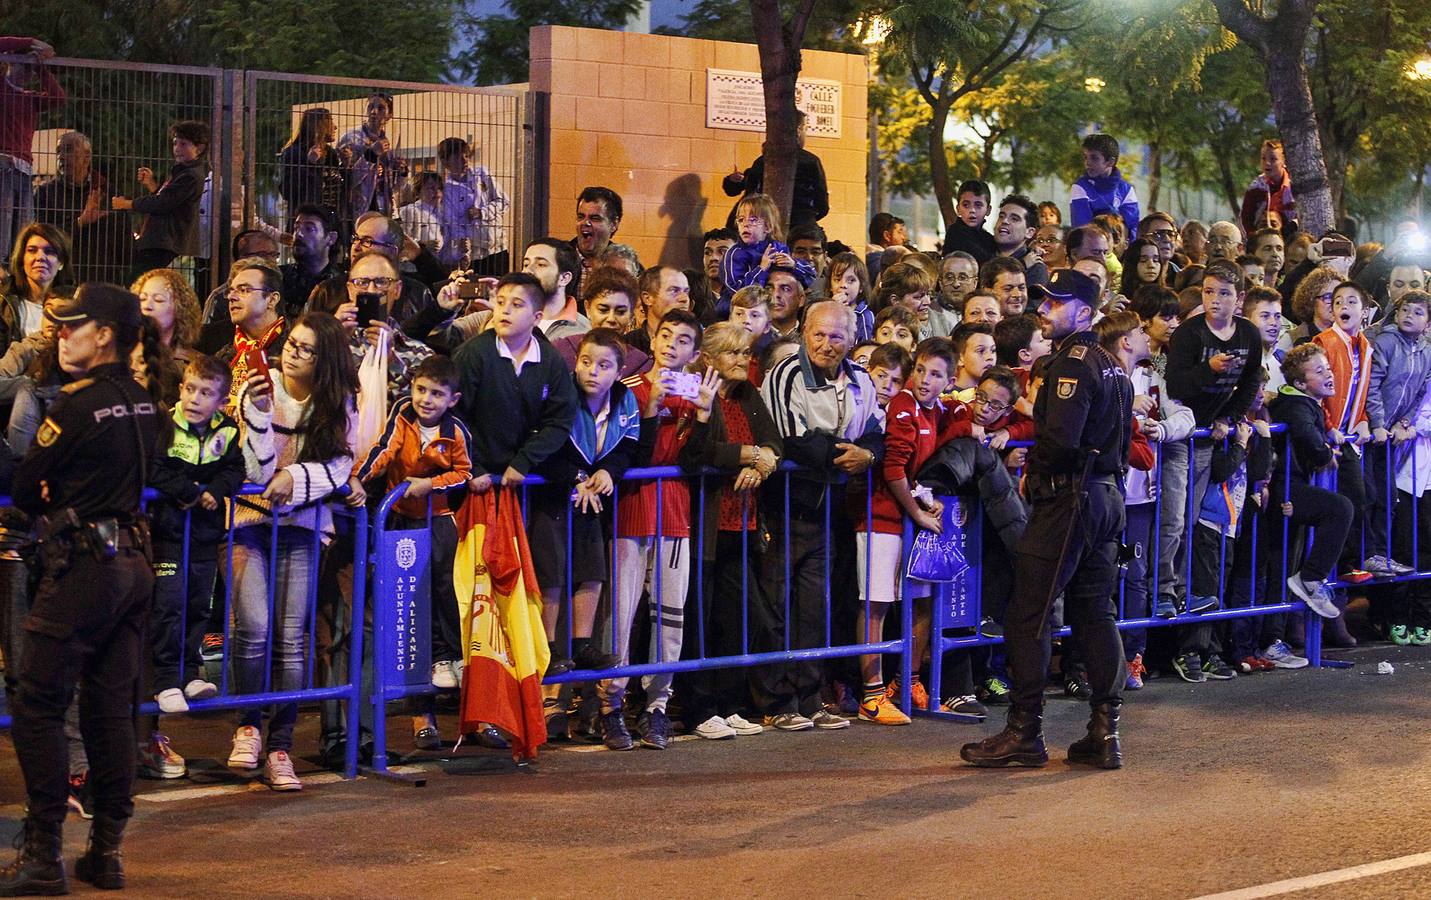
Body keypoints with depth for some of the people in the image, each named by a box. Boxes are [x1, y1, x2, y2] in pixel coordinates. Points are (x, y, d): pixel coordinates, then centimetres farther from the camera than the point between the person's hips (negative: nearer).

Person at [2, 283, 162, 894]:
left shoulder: (78, 403, -13)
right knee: (112, 708, 10)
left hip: (84, 567, -8)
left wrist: (51, 505, 13)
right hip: (135, 563, 8)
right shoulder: (145, 403, 9)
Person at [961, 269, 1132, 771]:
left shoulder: (1073, 362, -13)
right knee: (1094, 614, 10)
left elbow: (1060, 438, -23)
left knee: (1027, 615, -5)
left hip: (1067, 500, -10)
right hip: (1107, 496, 10)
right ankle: (1105, 733, 10)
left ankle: (1024, 733, -3)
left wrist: (1032, 472, -6)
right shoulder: (1113, 365, 16)